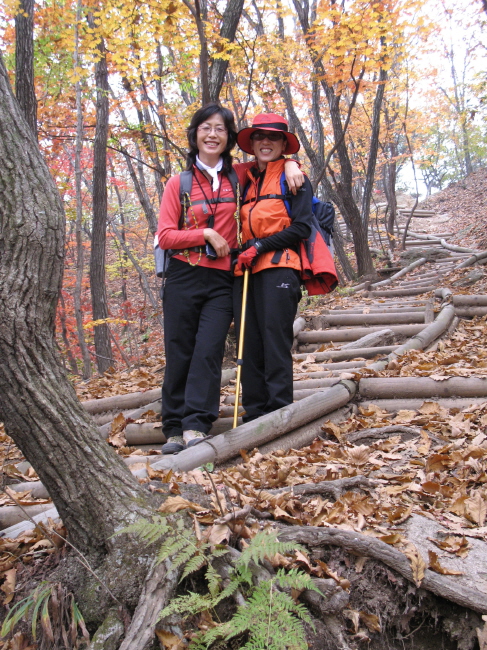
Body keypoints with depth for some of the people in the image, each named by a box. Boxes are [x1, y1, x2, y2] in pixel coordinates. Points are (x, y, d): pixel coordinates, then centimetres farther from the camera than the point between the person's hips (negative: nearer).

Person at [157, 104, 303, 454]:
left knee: (209, 351, -10)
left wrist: (290, 164, 4)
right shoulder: (179, 182, 5)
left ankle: (196, 426, -11)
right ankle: (174, 429, 7)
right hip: (183, 278, -1)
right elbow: (165, 236, 1)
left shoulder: (239, 176, 10)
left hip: (222, 280, 1)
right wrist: (206, 233, -9)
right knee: (179, 354, 1)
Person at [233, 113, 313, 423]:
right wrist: (242, 254, 9)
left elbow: (302, 228, -4)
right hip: (246, 272, 6)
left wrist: (260, 247, -11)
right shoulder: (247, 182, 24)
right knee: (249, 344, 2)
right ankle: (254, 416, 6)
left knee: (276, 341, -9)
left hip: (279, 268, -5)